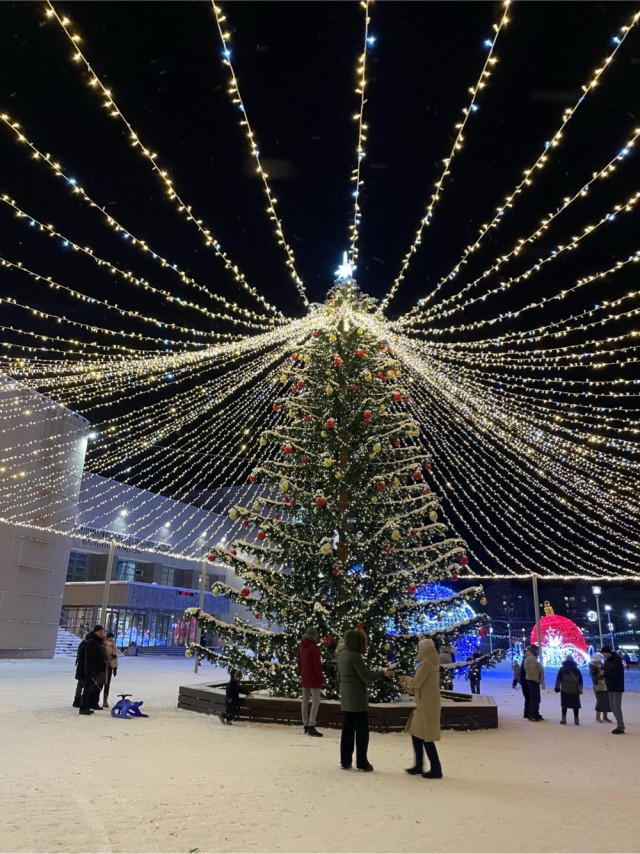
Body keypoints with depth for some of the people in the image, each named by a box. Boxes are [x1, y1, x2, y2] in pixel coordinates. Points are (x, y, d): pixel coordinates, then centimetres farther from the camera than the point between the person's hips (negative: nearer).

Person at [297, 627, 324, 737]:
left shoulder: (301, 647, 7)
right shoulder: (314, 648, -16)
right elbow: (317, 664, -16)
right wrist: (321, 677, -6)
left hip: (304, 678, 8)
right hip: (313, 678, -8)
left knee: (305, 701, 11)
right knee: (316, 701, -6)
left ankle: (306, 725, 17)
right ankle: (311, 726, -13)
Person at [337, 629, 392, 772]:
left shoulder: (342, 655, 8)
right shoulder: (355, 656, -19)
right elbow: (366, 677, -17)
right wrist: (382, 673, -5)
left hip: (346, 699, 8)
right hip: (358, 699, -8)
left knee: (347, 730, 12)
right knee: (362, 731, 2)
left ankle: (345, 761, 17)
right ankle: (362, 763, 8)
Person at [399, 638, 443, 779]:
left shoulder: (426, 663, -15)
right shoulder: (432, 664, 13)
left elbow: (417, 683, -16)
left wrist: (407, 678, 2)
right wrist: (406, 686, 16)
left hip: (427, 706, -9)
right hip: (425, 705, 9)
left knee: (426, 737, -2)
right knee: (416, 734, 15)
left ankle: (436, 769, 5)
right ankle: (418, 766, 23)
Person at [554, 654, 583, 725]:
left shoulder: (562, 669, 4)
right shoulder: (577, 670, 9)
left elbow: (558, 679, 0)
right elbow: (580, 681, 9)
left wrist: (557, 687, 3)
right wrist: (580, 689, 13)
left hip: (564, 690, -1)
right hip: (575, 691, 2)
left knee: (564, 704, 2)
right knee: (575, 705, 9)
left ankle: (563, 718, -1)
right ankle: (576, 719, 10)